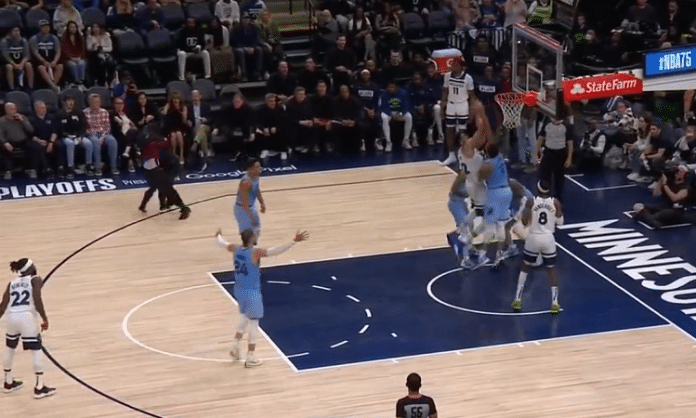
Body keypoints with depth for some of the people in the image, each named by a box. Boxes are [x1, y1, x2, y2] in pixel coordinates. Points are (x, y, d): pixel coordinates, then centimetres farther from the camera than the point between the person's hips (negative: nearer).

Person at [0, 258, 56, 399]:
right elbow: (37, 300, -9)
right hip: (27, 318, -5)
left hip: (11, 317, 5)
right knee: (36, 351, 3)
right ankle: (39, 388, 3)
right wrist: (45, 319, -5)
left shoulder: (12, 283, 20)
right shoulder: (35, 280, 6)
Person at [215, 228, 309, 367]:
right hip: (252, 292, -7)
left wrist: (218, 236, 41)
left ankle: (236, 347, 33)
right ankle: (250, 358, 10)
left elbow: (223, 243, 19)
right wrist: (294, 241, -40)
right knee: (253, 323, 6)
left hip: (239, 290, 7)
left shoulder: (236, 249, -3)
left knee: (245, 316, 29)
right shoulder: (256, 253, -22)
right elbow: (276, 251, -35)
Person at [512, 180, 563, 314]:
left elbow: (524, 221, -12)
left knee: (525, 266, 18)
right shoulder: (555, 203, -6)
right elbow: (560, 222, -1)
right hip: (548, 239, 0)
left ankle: (517, 300, 16)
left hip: (533, 238, 0)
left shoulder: (530, 202, -10)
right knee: (551, 269, 12)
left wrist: (524, 211, 7)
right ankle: (554, 303, 3)